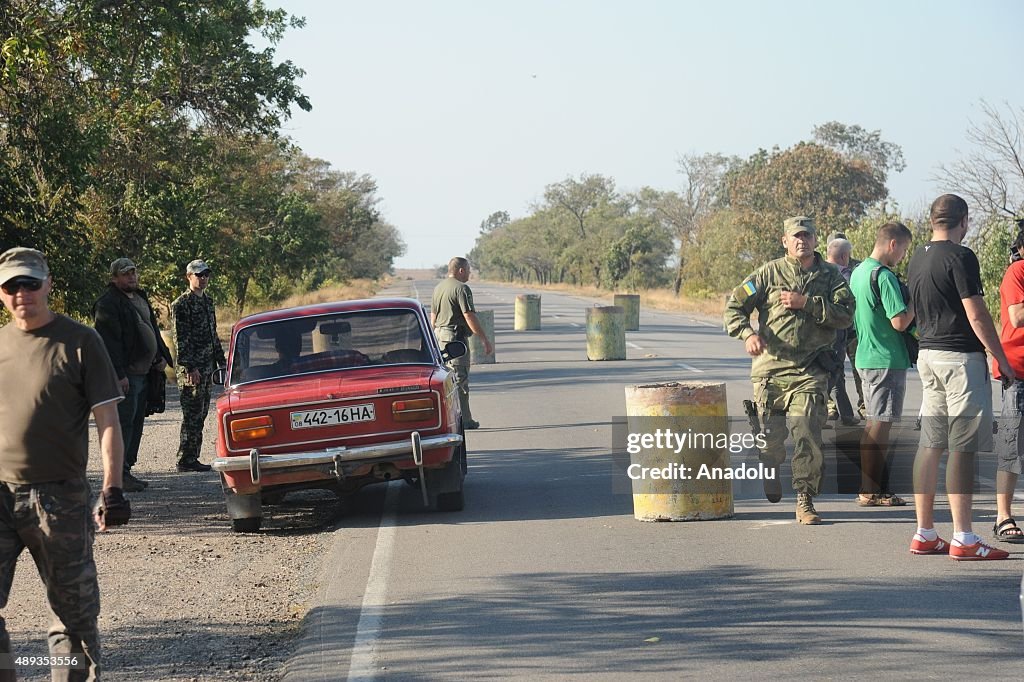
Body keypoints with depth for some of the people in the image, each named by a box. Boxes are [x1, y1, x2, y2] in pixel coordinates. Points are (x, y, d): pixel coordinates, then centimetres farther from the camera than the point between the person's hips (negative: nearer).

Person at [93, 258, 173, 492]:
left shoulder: (140, 298, 18)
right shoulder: (108, 304, -12)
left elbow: (152, 329, 28)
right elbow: (109, 342, -18)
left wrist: (161, 357, 15)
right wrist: (119, 374, -22)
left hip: (143, 373, 9)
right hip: (125, 374, -9)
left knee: (136, 423, 11)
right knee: (124, 422, -9)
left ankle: (126, 470, 17)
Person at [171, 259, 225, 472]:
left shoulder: (207, 301, 17)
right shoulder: (182, 304, -10)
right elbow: (181, 339, -15)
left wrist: (221, 360, 20)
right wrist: (190, 367, -21)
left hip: (207, 366, 9)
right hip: (191, 368, -9)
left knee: (200, 414, 10)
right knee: (193, 414, -8)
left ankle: (192, 457, 15)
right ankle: (186, 460, -5)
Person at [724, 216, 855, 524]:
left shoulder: (830, 276, 7)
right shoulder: (769, 273, 4)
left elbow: (845, 315, -6)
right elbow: (735, 306, 2)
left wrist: (806, 303, -13)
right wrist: (747, 333, -17)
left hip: (810, 371, -1)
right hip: (770, 367, 1)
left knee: (808, 435, -12)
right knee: (770, 435, 6)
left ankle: (805, 500, -5)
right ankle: (770, 477, 37)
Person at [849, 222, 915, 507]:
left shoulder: (858, 273, 12)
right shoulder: (884, 276, -18)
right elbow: (899, 322, -23)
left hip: (865, 356, 9)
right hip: (887, 360, -9)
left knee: (874, 424, 15)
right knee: (880, 426, -4)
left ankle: (870, 487, 20)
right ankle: (870, 492, -1)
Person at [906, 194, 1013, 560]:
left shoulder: (917, 259, 13)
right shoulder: (960, 257, -13)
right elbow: (976, 315, -15)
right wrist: (1002, 360, -8)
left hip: (928, 354, 8)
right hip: (961, 357, -8)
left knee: (930, 444, 9)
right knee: (962, 447, -7)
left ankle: (924, 534, 12)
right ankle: (963, 539, -7)